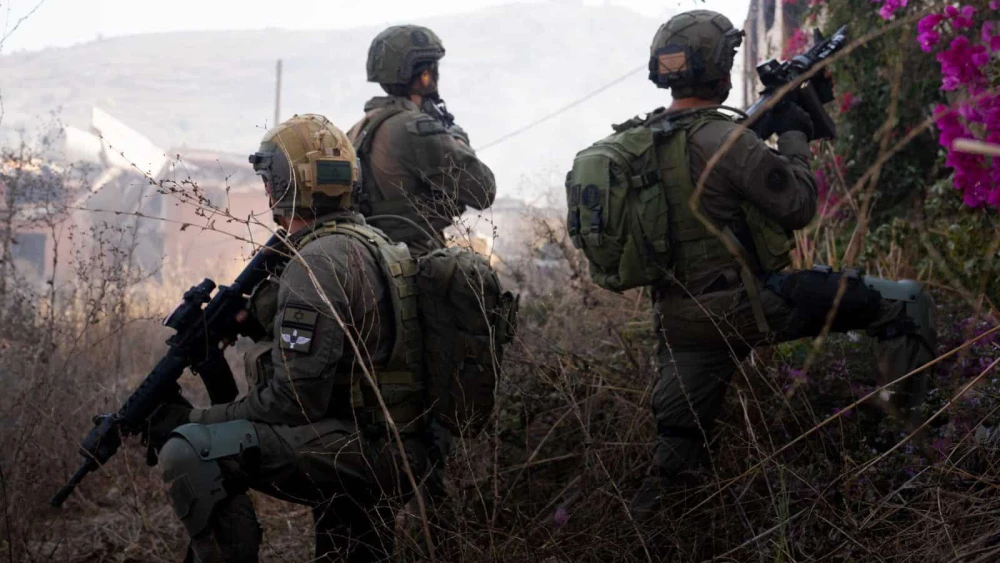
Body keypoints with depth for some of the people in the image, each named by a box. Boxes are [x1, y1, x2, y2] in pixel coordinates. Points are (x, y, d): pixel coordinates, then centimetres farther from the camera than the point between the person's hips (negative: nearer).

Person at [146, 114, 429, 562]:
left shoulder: (317, 262, -15)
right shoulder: (368, 242, 17)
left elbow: (294, 400, -21)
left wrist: (194, 421, -12)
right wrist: (248, 317, 14)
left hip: (361, 450, -11)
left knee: (190, 453, -21)